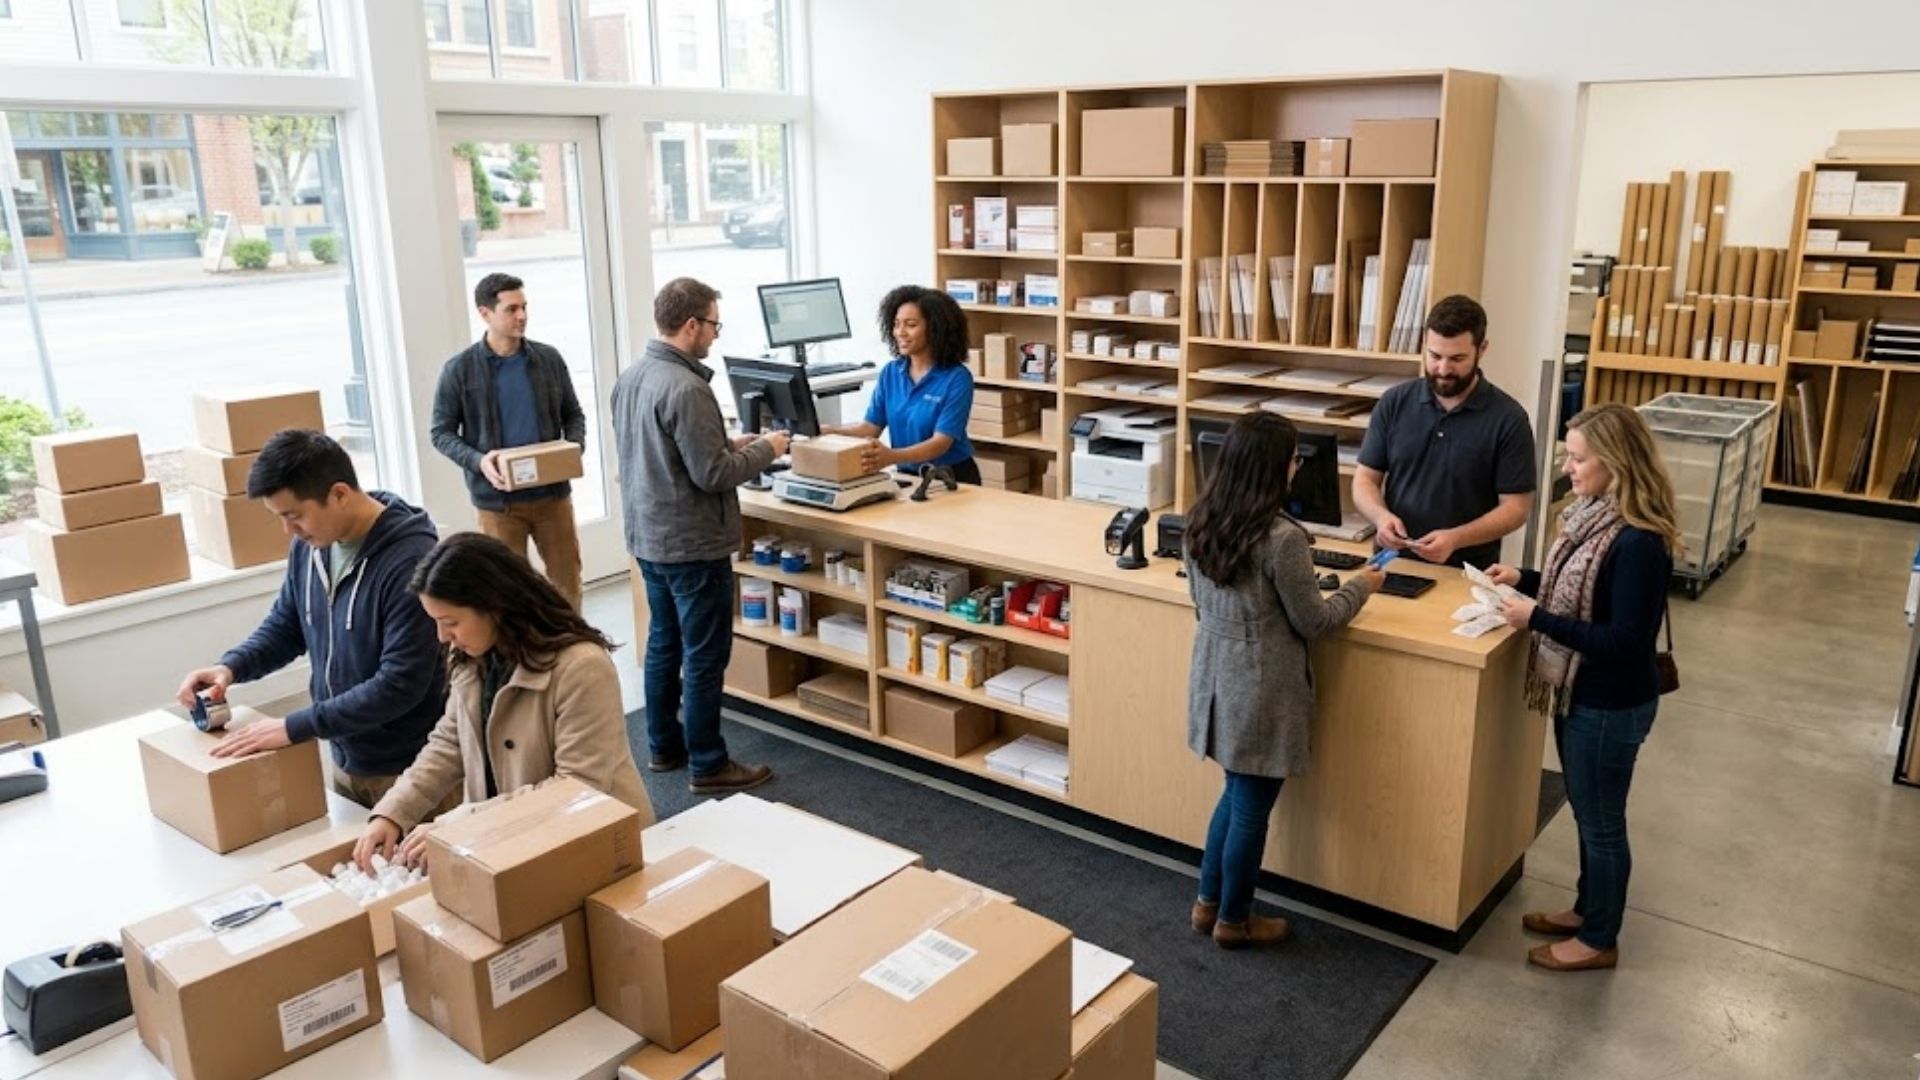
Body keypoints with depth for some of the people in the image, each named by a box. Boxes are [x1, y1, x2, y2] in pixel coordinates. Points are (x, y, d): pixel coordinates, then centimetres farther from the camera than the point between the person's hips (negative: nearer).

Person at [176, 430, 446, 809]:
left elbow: (401, 684, -26)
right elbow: (285, 626, 15)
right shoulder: (309, 544, 0)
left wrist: (294, 728, -24)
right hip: (346, 760, 7)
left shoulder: (410, 560, -24)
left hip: (410, 770, -7)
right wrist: (231, 666, -4)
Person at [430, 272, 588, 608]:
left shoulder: (548, 358, 3)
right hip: (497, 499, -2)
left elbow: (573, 414, 11)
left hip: (552, 492, 3)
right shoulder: (459, 370, -5)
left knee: (568, 583, 10)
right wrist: (478, 461, -18)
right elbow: (442, 432, 0)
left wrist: (574, 446, -10)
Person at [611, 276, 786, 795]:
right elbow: (712, 475, -23)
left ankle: (664, 745, 31)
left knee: (663, 644, 19)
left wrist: (728, 443, 11)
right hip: (692, 544, -9)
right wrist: (765, 449, -8)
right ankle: (707, 765, 11)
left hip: (648, 536, 9)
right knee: (705, 656, 2)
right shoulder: (686, 388, -24)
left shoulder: (630, 377, 5)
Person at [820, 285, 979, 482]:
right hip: (908, 474, 5)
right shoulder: (890, 373, 5)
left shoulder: (957, 378, -13)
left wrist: (892, 457, -37)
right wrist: (824, 430, -13)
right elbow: (870, 427, 4)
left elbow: (941, 442, -21)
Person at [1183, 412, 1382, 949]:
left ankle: (1208, 902, 33)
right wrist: (1359, 587, 3)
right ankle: (1234, 920, 26)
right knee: (1251, 807, 10)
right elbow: (1311, 622, -12)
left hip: (1215, 674, 7)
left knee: (1236, 794, 24)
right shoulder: (1281, 537, -24)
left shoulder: (1201, 520, -1)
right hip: (1261, 688, -7)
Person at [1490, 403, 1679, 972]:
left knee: (1601, 822, 10)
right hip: (1581, 693, 9)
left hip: (1611, 706, -9)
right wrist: (1523, 579, 1)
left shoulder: (1638, 542, -28)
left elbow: (1624, 641, -27)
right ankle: (1587, 909, 43)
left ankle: (1599, 940, 29)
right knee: (1587, 814, 24)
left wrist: (1536, 618, -26)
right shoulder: (1594, 515, 0)